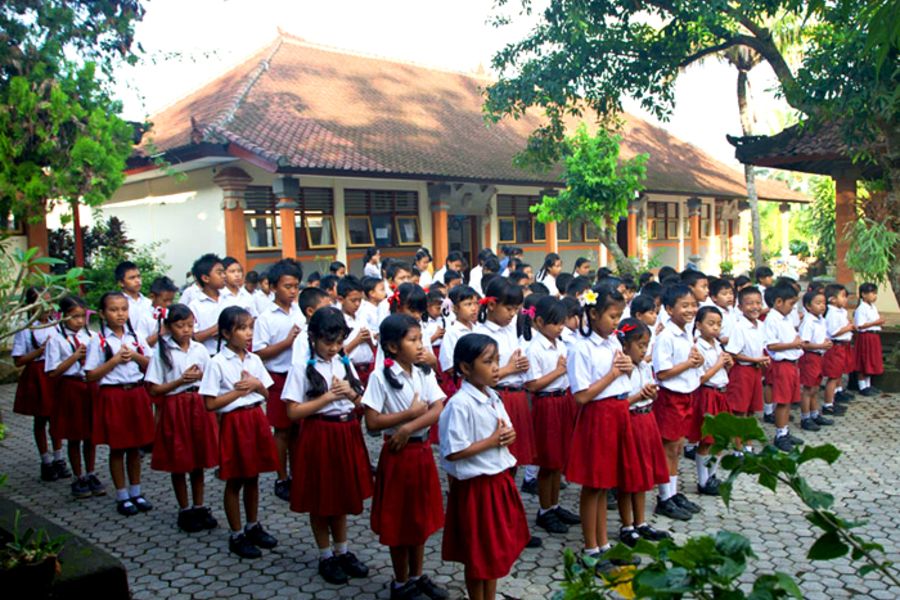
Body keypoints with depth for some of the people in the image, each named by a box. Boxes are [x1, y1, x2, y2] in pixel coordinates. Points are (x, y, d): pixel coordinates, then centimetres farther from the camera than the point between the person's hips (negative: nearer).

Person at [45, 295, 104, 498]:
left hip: (91, 387, 3)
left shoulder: (91, 336, 3)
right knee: (74, 437, 9)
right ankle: (78, 478, 22)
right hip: (70, 388, -3)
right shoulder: (56, 339, -7)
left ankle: (91, 474, 27)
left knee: (90, 434, 13)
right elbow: (53, 372, -10)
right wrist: (75, 356, -18)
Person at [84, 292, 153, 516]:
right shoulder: (98, 341, -6)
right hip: (112, 396, -3)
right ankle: (122, 497, 17)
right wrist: (115, 360, -16)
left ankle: (136, 492, 24)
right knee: (117, 448, 6)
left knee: (135, 446, 12)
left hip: (136, 394, 4)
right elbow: (91, 375, -8)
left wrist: (135, 355, -10)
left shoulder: (135, 336, 5)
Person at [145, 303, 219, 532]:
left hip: (199, 407, 3)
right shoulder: (162, 352, -6)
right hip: (174, 409, -3)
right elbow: (154, 389, -7)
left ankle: (199, 507, 23)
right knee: (178, 463, 6)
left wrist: (201, 377, -11)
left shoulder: (200, 349, 3)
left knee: (198, 461, 11)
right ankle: (184, 511, 19)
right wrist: (181, 380, -16)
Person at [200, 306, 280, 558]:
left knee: (253, 478, 16)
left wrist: (256, 384, -9)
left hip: (256, 419, 5)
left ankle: (253, 527, 32)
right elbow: (210, 404, -14)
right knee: (234, 482, 6)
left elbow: (266, 394, 11)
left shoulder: (254, 359, 5)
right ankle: (236, 536, 19)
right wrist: (239, 391, -16)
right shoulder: (217, 363, -12)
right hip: (234, 422, -5)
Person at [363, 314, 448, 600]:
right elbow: (372, 422, -17)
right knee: (398, 519, 8)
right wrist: (411, 412, -17)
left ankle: (417, 576, 32)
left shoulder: (425, 373, 2)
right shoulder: (380, 376, -14)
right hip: (397, 453, -5)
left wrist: (409, 428, -21)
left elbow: (438, 411, -8)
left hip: (423, 451, 5)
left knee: (420, 516, 16)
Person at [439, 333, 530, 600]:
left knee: (496, 548, 19)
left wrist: (507, 436, -7)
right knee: (478, 553, 9)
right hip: (476, 486, -8)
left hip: (499, 480, 8)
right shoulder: (460, 405, -21)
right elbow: (452, 452, -24)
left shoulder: (493, 398, 4)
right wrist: (492, 441, -19)